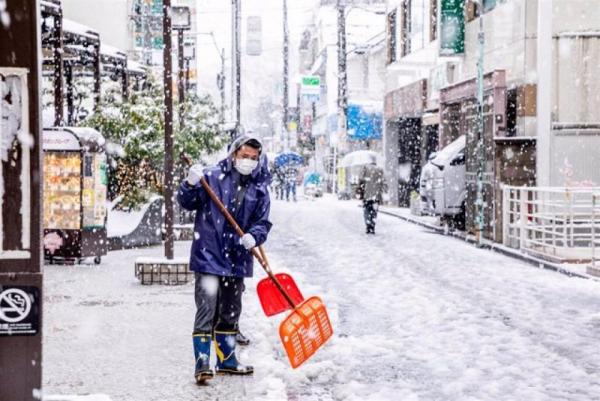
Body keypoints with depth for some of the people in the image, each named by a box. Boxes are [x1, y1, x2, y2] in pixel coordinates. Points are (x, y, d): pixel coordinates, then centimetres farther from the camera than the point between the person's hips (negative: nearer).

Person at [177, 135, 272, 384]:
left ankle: (226, 359, 32)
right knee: (206, 310, -12)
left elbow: (263, 223, 4)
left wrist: (253, 237, -18)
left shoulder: (260, 189, 5)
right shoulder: (213, 177, -5)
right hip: (209, 256, -5)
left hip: (237, 259, 5)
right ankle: (202, 364, -8)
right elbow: (187, 202, -6)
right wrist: (191, 184, -26)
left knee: (230, 312, 18)